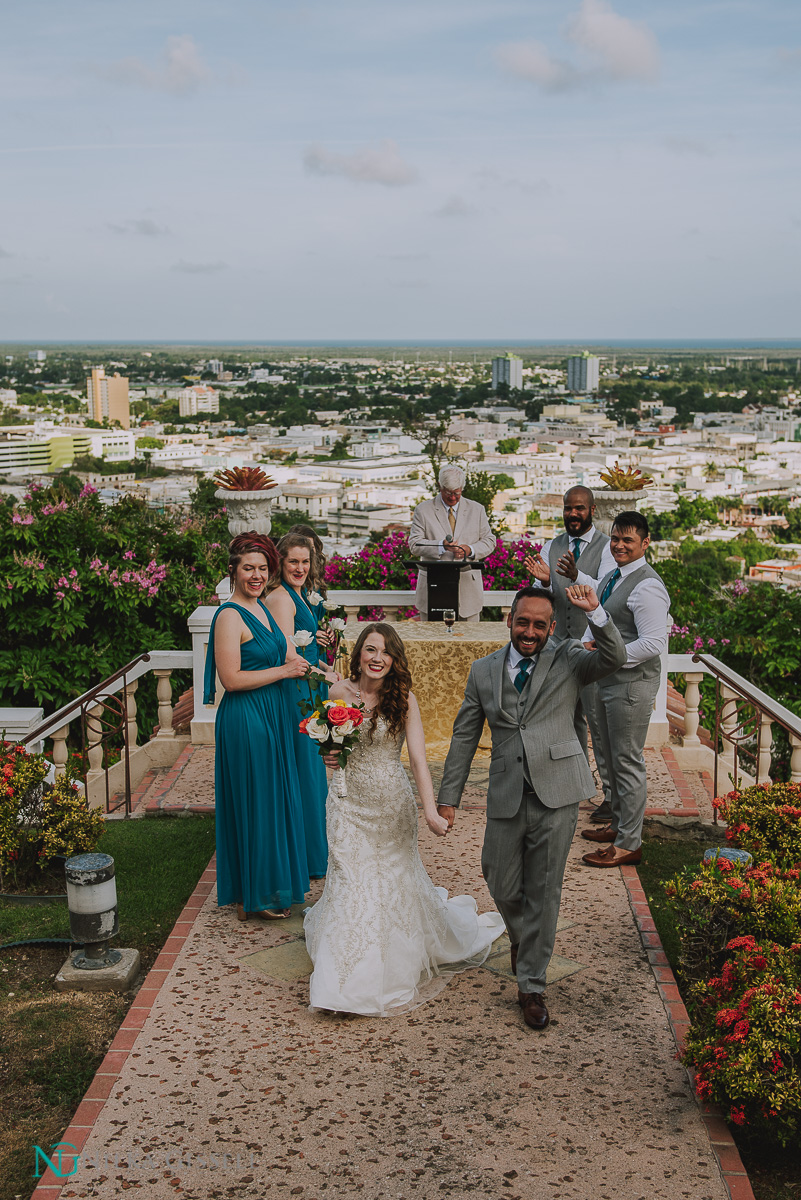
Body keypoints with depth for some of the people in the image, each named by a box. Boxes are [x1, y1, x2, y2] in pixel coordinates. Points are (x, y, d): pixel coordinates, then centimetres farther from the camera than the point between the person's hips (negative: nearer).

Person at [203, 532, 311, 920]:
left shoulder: (260, 608, 11)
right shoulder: (230, 616, -17)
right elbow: (231, 679, -23)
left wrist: (295, 662, 5)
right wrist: (284, 670, -16)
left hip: (272, 715, 9)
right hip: (245, 719, -9)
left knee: (277, 798, 17)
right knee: (255, 803, 0)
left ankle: (279, 881, 31)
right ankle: (254, 897, 13)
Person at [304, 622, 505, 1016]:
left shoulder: (403, 698, -13)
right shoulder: (340, 692, -6)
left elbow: (418, 758, -18)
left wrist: (431, 811, -28)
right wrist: (327, 756, -13)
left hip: (392, 804, -1)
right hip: (349, 802, 1)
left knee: (395, 878, 12)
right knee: (351, 879, 1)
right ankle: (349, 980, 17)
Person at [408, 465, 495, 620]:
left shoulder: (477, 510, 12)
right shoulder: (423, 510, 5)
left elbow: (489, 541, 11)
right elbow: (414, 544, -2)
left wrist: (470, 549, -10)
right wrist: (441, 546, -20)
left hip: (468, 584, 1)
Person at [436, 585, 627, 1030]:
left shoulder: (567, 660, 2)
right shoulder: (484, 671, 8)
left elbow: (614, 658, -17)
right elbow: (464, 736, 11)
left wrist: (595, 612, -31)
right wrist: (448, 796, 9)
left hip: (555, 796, -2)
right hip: (506, 796, 2)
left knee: (543, 893, 4)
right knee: (502, 886, 10)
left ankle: (531, 986, 18)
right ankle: (521, 936, 44)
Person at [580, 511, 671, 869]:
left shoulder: (647, 587, -19)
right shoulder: (611, 578, 11)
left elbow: (654, 643, -25)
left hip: (632, 684, -10)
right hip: (607, 680, 10)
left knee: (628, 762, -2)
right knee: (612, 757, 21)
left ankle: (628, 844, 8)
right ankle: (619, 823, 37)